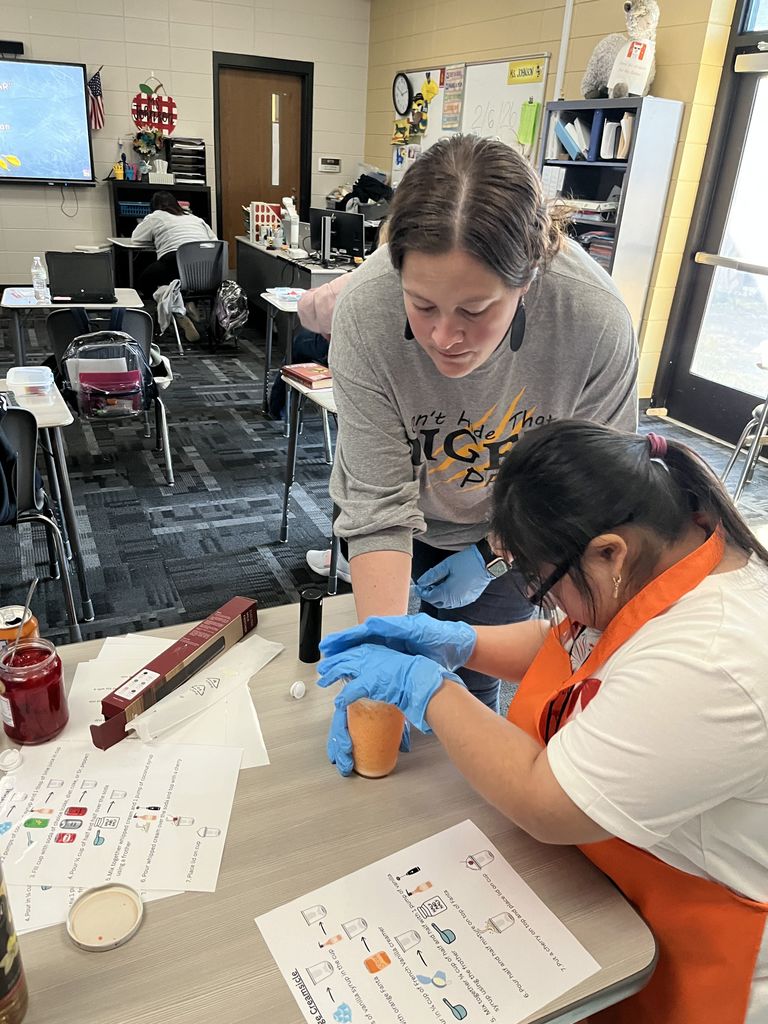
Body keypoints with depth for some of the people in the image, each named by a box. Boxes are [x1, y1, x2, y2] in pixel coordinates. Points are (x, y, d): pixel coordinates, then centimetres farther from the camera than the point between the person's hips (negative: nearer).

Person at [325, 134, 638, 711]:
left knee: (471, 687, 11)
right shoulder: (366, 309, -35)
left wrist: (491, 554, -16)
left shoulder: (597, 319, -33)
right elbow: (378, 503, -31)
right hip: (401, 523, 1)